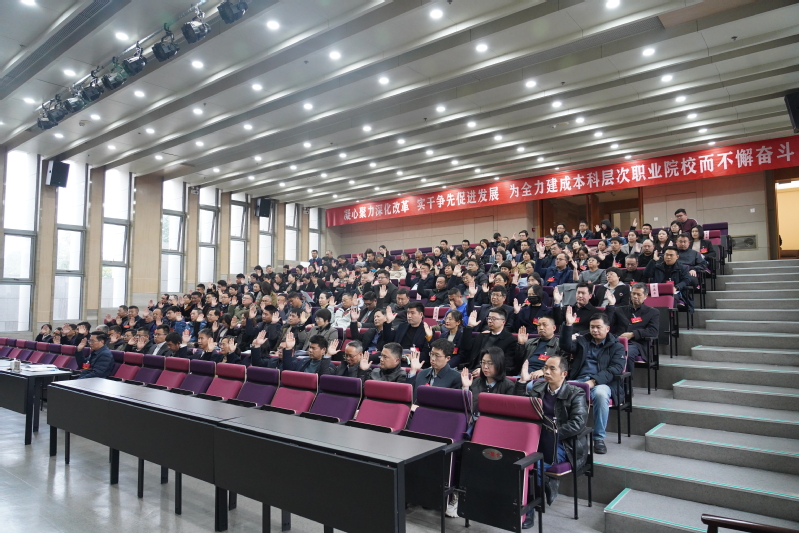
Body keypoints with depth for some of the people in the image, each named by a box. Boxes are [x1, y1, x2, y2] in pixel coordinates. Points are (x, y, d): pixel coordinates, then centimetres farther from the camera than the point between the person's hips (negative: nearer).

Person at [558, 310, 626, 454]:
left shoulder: (616, 347, 11)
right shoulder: (582, 340, 20)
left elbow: (615, 369, -4)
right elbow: (566, 347, 2)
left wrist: (594, 381, -19)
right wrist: (568, 325, -12)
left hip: (602, 383, -2)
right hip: (579, 380, 2)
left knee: (600, 394, -38)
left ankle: (599, 438, -22)